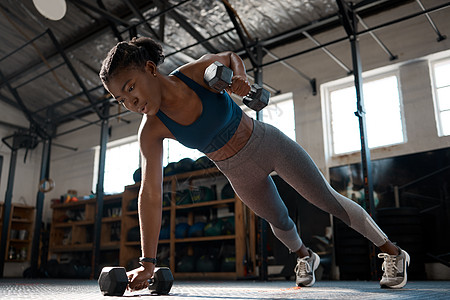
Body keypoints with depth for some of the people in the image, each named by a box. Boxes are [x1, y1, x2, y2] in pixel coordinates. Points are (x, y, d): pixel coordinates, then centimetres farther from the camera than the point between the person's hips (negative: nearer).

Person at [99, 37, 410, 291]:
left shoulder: (202, 70, -26)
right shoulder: (151, 131, -22)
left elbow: (232, 57, -2)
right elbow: (150, 195, -21)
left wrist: (240, 77, -26)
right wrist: (147, 263, -22)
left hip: (268, 143, -2)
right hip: (239, 173, 2)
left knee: (328, 199, 5)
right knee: (279, 219, 21)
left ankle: (392, 252, 26)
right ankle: (305, 256, 56)